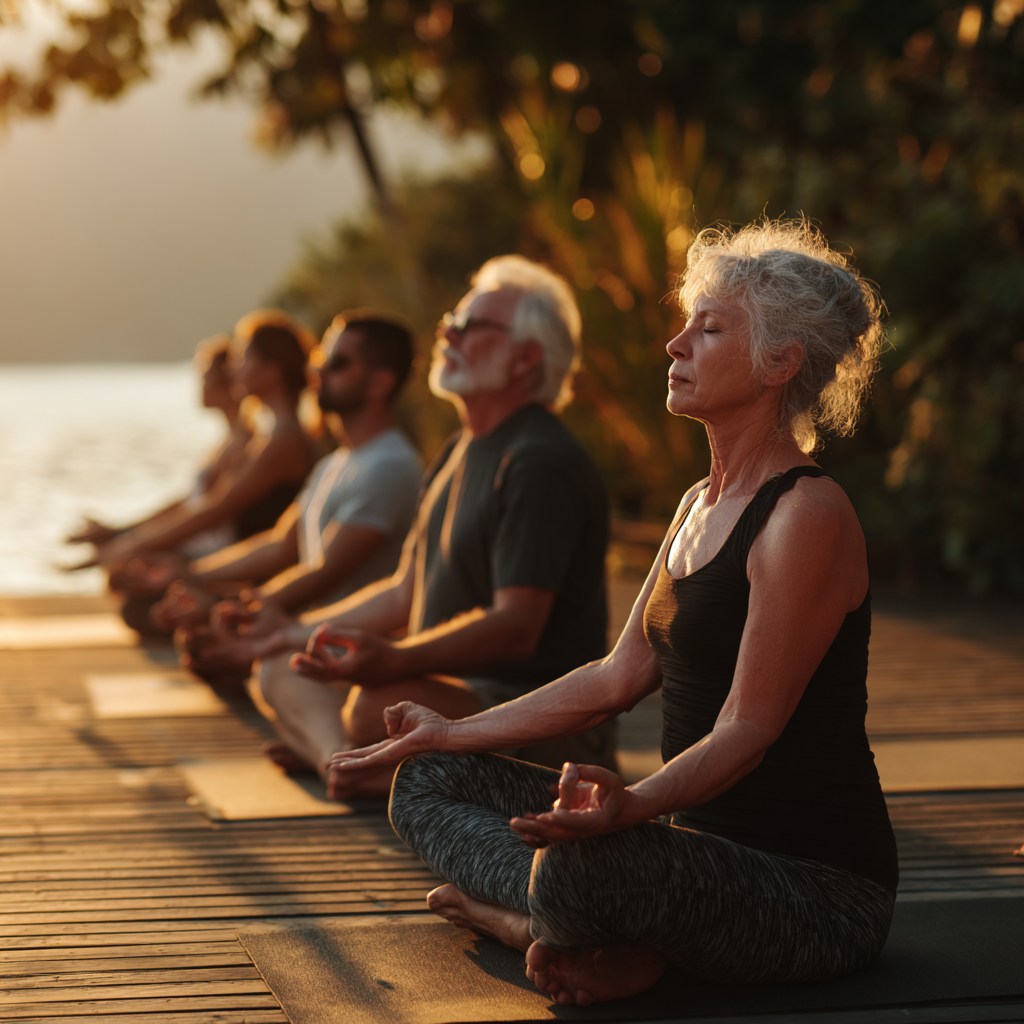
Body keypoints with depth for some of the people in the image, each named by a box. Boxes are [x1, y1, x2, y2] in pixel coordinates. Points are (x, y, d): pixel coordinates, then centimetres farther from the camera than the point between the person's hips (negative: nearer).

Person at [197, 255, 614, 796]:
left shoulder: (541, 463, -16)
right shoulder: (459, 453, 18)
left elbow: (517, 625, -27)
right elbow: (406, 592, 26)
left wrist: (395, 660, -39)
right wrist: (300, 632, 28)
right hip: (452, 689, 11)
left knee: (378, 706, -38)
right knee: (281, 673, 5)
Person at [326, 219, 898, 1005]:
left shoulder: (808, 516, -17)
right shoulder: (700, 504, 13)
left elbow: (747, 728, -22)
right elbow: (621, 677, 17)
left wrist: (636, 804, -40)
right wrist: (458, 732, 21)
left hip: (817, 885, -10)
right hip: (699, 841, 10)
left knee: (584, 864, -40)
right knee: (431, 781, 7)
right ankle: (582, 928, -13)